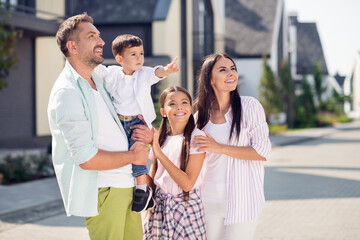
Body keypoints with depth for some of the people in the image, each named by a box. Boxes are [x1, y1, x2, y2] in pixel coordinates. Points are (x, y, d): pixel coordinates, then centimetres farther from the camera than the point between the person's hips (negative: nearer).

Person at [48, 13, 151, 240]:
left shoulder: (98, 81, 15)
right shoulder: (67, 92, -14)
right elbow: (87, 158, -21)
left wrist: (146, 136, 4)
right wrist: (133, 156, -8)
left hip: (126, 185, 8)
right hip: (101, 191, -8)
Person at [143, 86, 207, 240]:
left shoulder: (196, 137, -12)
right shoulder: (160, 137, 5)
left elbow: (188, 183, -19)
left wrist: (159, 153, -19)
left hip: (186, 204, -4)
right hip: (160, 204, 4)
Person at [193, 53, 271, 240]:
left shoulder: (249, 106, -6)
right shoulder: (202, 115, 8)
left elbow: (262, 151, -11)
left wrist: (219, 148, -14)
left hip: (241, 199, -4)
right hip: (210, 199, 4)